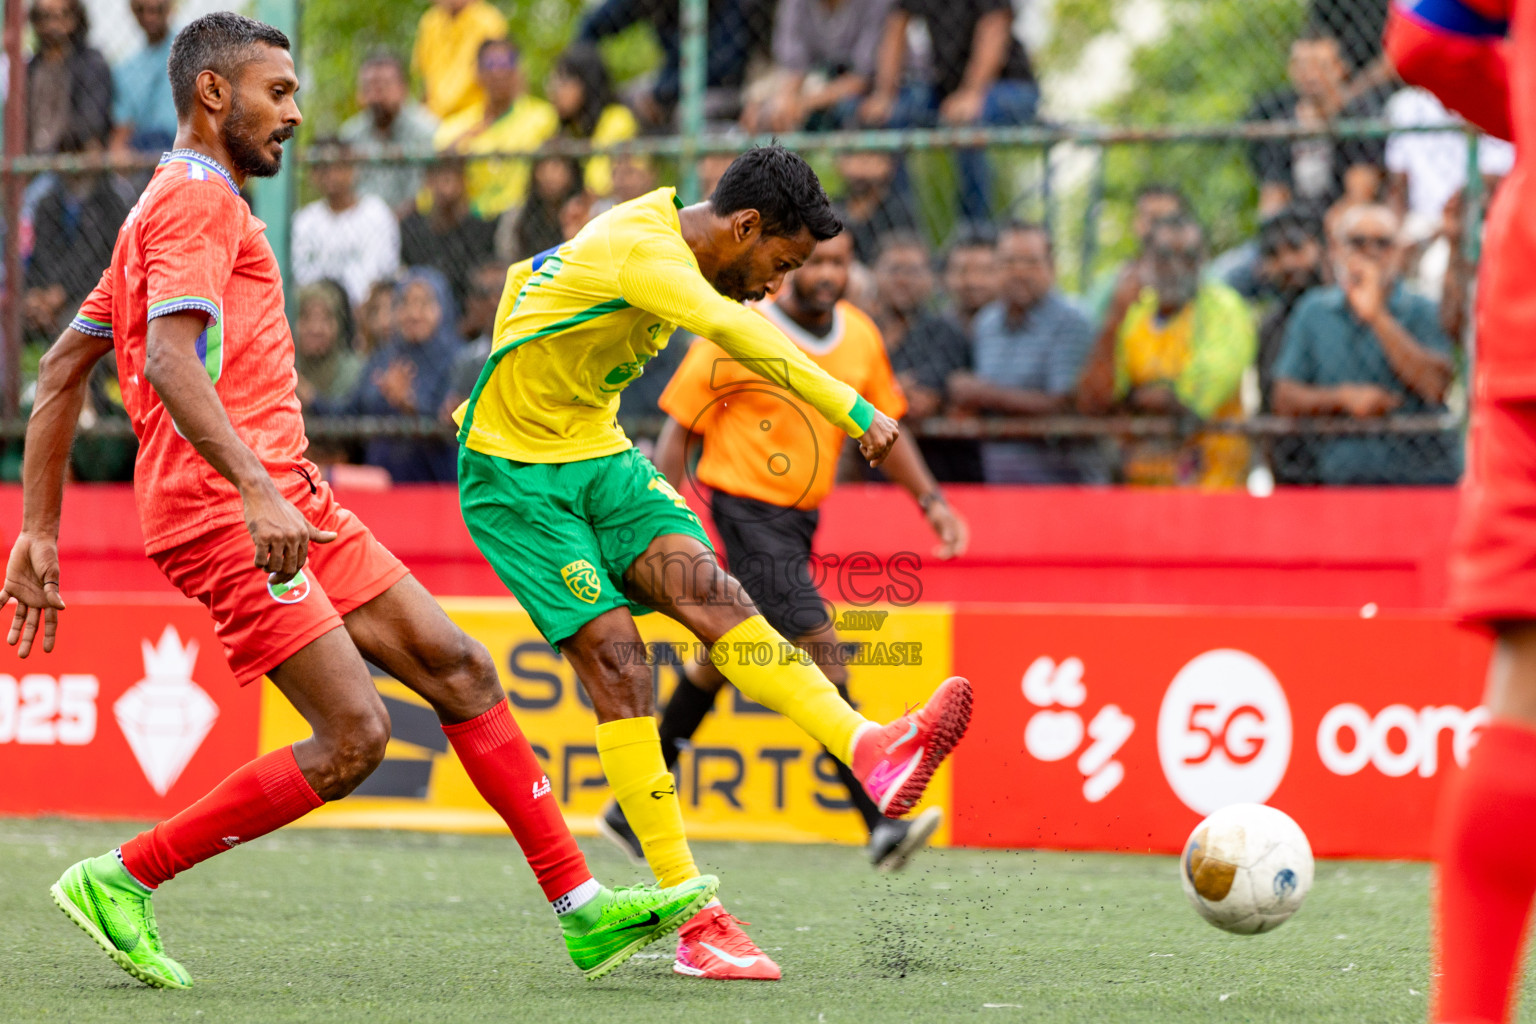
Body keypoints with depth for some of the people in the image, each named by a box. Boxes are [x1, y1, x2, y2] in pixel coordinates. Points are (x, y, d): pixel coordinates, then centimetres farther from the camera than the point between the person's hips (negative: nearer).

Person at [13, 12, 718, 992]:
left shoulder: (182, 205, 24)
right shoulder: (198, 201, -7)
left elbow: (62, 367, 25)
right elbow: (169, 360, -23)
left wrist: (40, 532, 21)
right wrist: (255, 490, -34)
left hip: (285, 497, 10)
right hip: (223, 507, -10)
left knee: (460, 667, 5)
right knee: (354, 735, -15)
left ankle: (583, 908, 5)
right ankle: (117, 882, -6)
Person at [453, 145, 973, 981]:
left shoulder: (655, 236, 7)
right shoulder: (644, 248, -24)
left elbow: (526, 278, 24)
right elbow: (736, 331, -40)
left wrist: (499, 393, 31)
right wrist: (858, 412, -47)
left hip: (600, 457, 8)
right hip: (514, 476, -8)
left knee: (709, 593, -19)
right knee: (615, 659, -19)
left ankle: (868, 750, -44)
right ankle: (693, 920, -20)